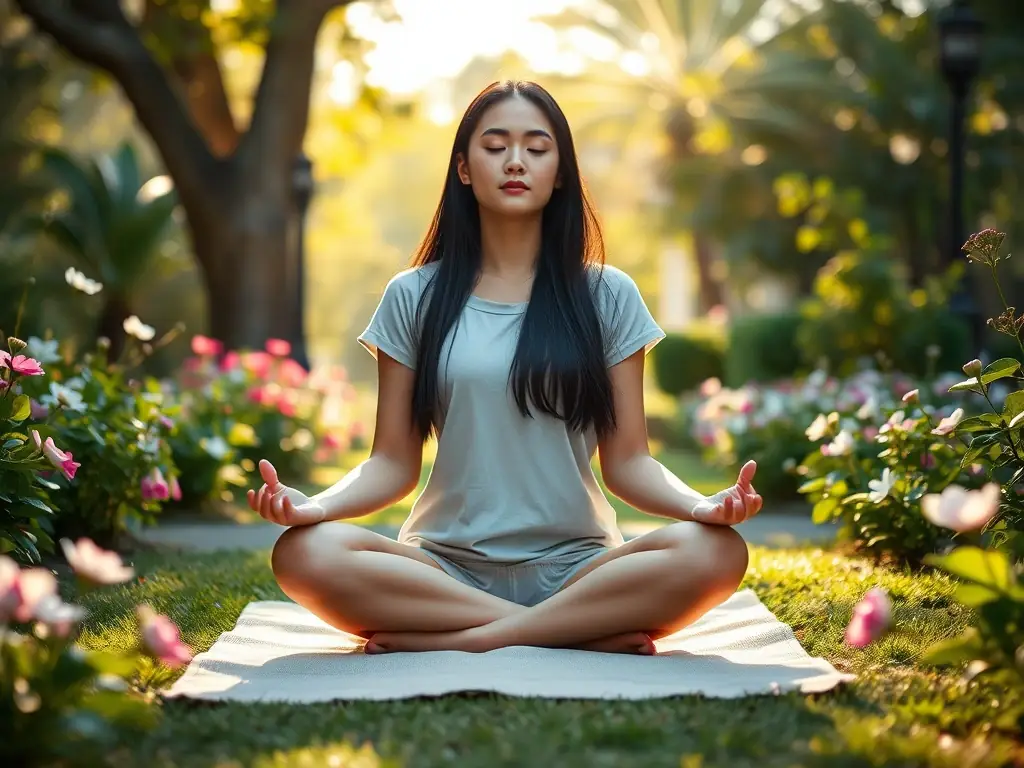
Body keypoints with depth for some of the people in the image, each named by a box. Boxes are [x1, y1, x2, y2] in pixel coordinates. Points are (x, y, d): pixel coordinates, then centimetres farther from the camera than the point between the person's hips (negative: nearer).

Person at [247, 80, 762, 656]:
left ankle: (442, 638, -23)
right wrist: (319, 504, -16)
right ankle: (587, 632, -25)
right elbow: (394, 463, 6)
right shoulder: (415, 299, 9)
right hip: (444, 568, 0)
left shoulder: (607, 296, 8)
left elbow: (628, 462, 5)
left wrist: (701, 504, -16)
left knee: (714, 553, -30)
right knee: (306, 553, -30)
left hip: (574, 566, 0)